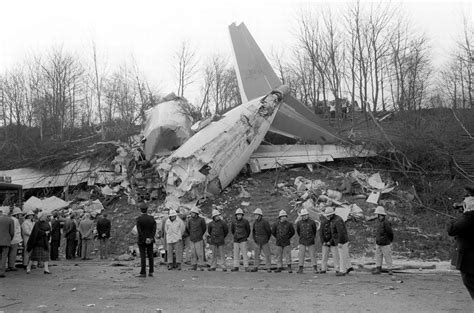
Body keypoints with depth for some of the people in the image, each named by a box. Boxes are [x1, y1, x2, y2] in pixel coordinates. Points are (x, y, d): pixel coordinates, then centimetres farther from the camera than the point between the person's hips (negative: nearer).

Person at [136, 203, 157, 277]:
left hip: (142, 240, -3)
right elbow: (154, 229, -7)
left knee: (143, 256, 0)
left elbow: (139, 230, -17)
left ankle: (143, 273, 0)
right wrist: (150, 238, -12)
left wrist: (145, 239, -14)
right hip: (150, 240, 3)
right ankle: (151, 272, 12)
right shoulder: (152, 218, 0)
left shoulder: (138, 219, -10)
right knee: (150, 256, 10)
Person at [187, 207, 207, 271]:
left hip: (199, 239, -3)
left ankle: (201, 266, 2)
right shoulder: (189, 220, 2)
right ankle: (194, 266, 11)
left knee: (200, 253, -4)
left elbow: (204, 228, 10)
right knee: (193, 253, 5)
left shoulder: (201, 220, -6)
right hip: (191, 239, 3)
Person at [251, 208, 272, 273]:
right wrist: (254, 238, 9)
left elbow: (269, 231, -3)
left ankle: (268, 268, 1)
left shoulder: (265, 222, -10)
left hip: (264, 241, -5)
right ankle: (256, 267, 11)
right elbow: (253, 230, 19)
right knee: (257, 254, 6)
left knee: (267, 254, -2)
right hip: (257, 241, 5)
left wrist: (267, 239, 2)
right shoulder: (255, 222, 6)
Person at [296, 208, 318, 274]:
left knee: (312, 255, 0)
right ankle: (300, 269, 1)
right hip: (302, 242, 1)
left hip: (311, 242, -1)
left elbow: (315, 230, 13)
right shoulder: (299, 223, 1)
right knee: (301, 255, -2)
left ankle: (315, 269, 3)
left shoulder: (312, 222, -3)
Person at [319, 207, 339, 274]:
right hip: (325, 242, 3)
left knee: (335, 256, -3)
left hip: (333, 242, -3)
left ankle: (337, 269, 3)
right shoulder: (323, 223, 0)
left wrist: (330, 242, -18)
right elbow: (321, 233, -1)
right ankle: (323, 269, 9)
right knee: (324, 256, 3)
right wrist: (323, 242, -12)